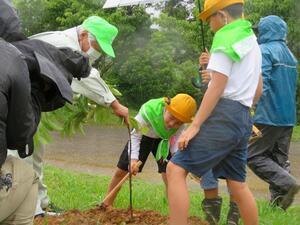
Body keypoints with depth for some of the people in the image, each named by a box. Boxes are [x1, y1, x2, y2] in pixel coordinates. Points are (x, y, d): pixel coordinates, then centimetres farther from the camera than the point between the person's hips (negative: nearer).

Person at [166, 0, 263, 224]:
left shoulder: (226, 38, -8)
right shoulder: (252, 41, 20)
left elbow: (217, 87, -16)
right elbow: (258, 90, 24)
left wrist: (195, 125, -17)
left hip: (224, 115, -10)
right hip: (243, 120, 10)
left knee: (176, 169, -14)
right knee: (237, 185, 14)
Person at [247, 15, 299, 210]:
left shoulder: (265, 51, -10)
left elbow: (261, 82, -22)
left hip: (269, 115, -8)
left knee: (254, 155, -2)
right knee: (279, 159, 11)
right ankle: (278, 201, 8)